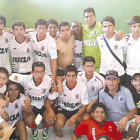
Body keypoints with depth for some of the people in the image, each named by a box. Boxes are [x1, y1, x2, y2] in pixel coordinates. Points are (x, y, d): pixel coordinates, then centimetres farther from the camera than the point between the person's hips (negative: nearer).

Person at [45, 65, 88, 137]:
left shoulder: (82, 86, -20)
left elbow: (84, 106, -12)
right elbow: (48, 100, -12)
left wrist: (75, 116, -29)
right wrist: (50, 111, -34)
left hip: (76, 110, 2)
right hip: (62, 108, -1)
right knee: (60, 123, -32)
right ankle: (56, 127, 8)